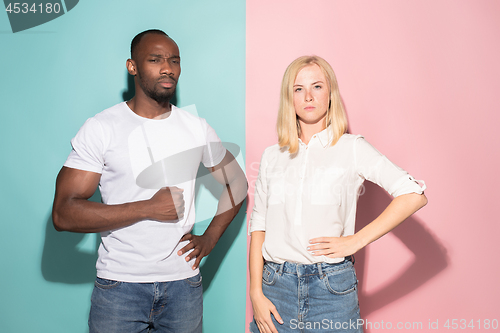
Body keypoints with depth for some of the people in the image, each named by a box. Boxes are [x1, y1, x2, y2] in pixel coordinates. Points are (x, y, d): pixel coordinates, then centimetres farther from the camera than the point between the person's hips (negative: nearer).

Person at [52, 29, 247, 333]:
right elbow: (63, 214, -13)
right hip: (119, 285, -2)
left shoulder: (197, 127, 3)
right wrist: (148, 208, -19)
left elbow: (237, 182, 14)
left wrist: (210, 239, 3)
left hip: (184, 282, 3)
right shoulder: (101, 128, -7)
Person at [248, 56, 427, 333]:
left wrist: (356, 240, -12)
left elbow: (414, 195, -9)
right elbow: (258, 227, 5)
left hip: (332, 288, -2)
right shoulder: (272, 157, 7)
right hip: (276, 284, 2)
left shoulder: (352, 148, -1)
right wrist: (256, 294, -2)